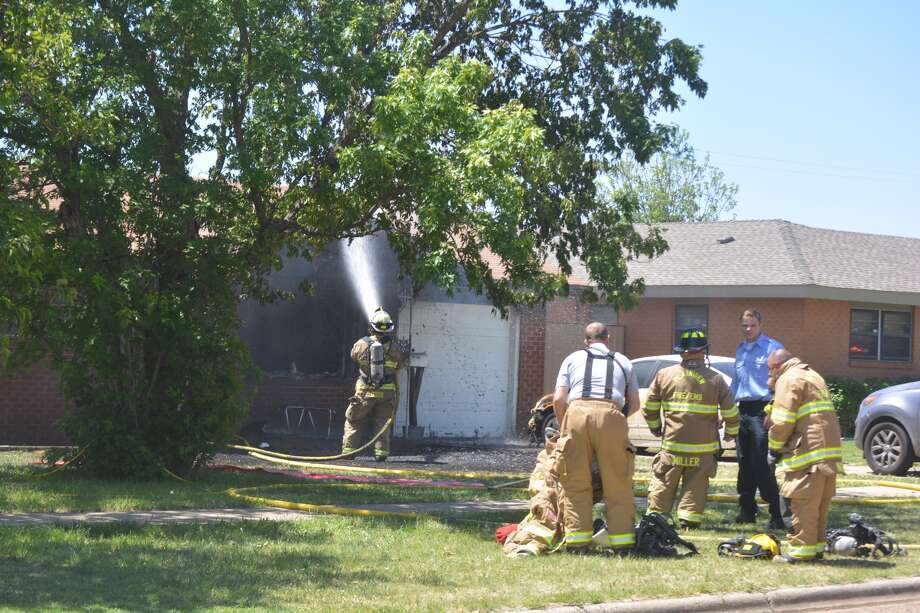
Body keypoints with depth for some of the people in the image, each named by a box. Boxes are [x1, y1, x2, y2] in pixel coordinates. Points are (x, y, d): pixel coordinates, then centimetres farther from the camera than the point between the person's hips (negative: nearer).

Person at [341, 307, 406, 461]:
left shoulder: (362, 343, -7)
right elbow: (401, 363, 6)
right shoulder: (394, 347, -5)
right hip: (387, 393, 1)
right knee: (382, 423, 9)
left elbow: (353, 355, 12)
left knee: (353, 421, 12)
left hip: (365, 392, 0)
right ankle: (381, 451, -1)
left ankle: (348, 450, 8)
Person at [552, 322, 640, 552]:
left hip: (577, 412, 0)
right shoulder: (622, 361, 25)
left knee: (575, 483, 6)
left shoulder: (573, 358, 22)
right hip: (610, 415, 0)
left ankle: (577, 539, 4)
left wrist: (564, 426, 25)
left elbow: (559, 399, 12)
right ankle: (622, 539, 7)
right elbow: (634, 403, 22)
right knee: (617, 484, 7)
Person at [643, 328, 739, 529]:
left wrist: (655, 427, 23)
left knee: (663, 483, 10)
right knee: (695, 485, 6)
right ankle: (689, 519, 2)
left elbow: (649, 406, 7)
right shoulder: (715, 379, -3)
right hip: (703, 446, -1)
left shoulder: (664, 375, 1)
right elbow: (730, 410, -1)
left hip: (672, 444, 1)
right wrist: (731, 432, 17)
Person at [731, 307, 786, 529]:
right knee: (744, 465, 10)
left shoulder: (773, 348, -4)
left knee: (762, 467, -13)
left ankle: (776, 517, -11)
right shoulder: (740, 350, 19)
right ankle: (747, 511, 19)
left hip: (761, 410, -7)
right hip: (742, 411, 7)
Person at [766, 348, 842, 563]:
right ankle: (817, 547, 18)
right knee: (820, 505, 14)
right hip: (831, 452, 9)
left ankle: (801, 549, -6)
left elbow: (782, 421, -12)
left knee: (804, 503, -6)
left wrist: (774, 448, 1)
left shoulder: (789, 379, -4)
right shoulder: (813, 376, 26)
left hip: (809, 454, -9)